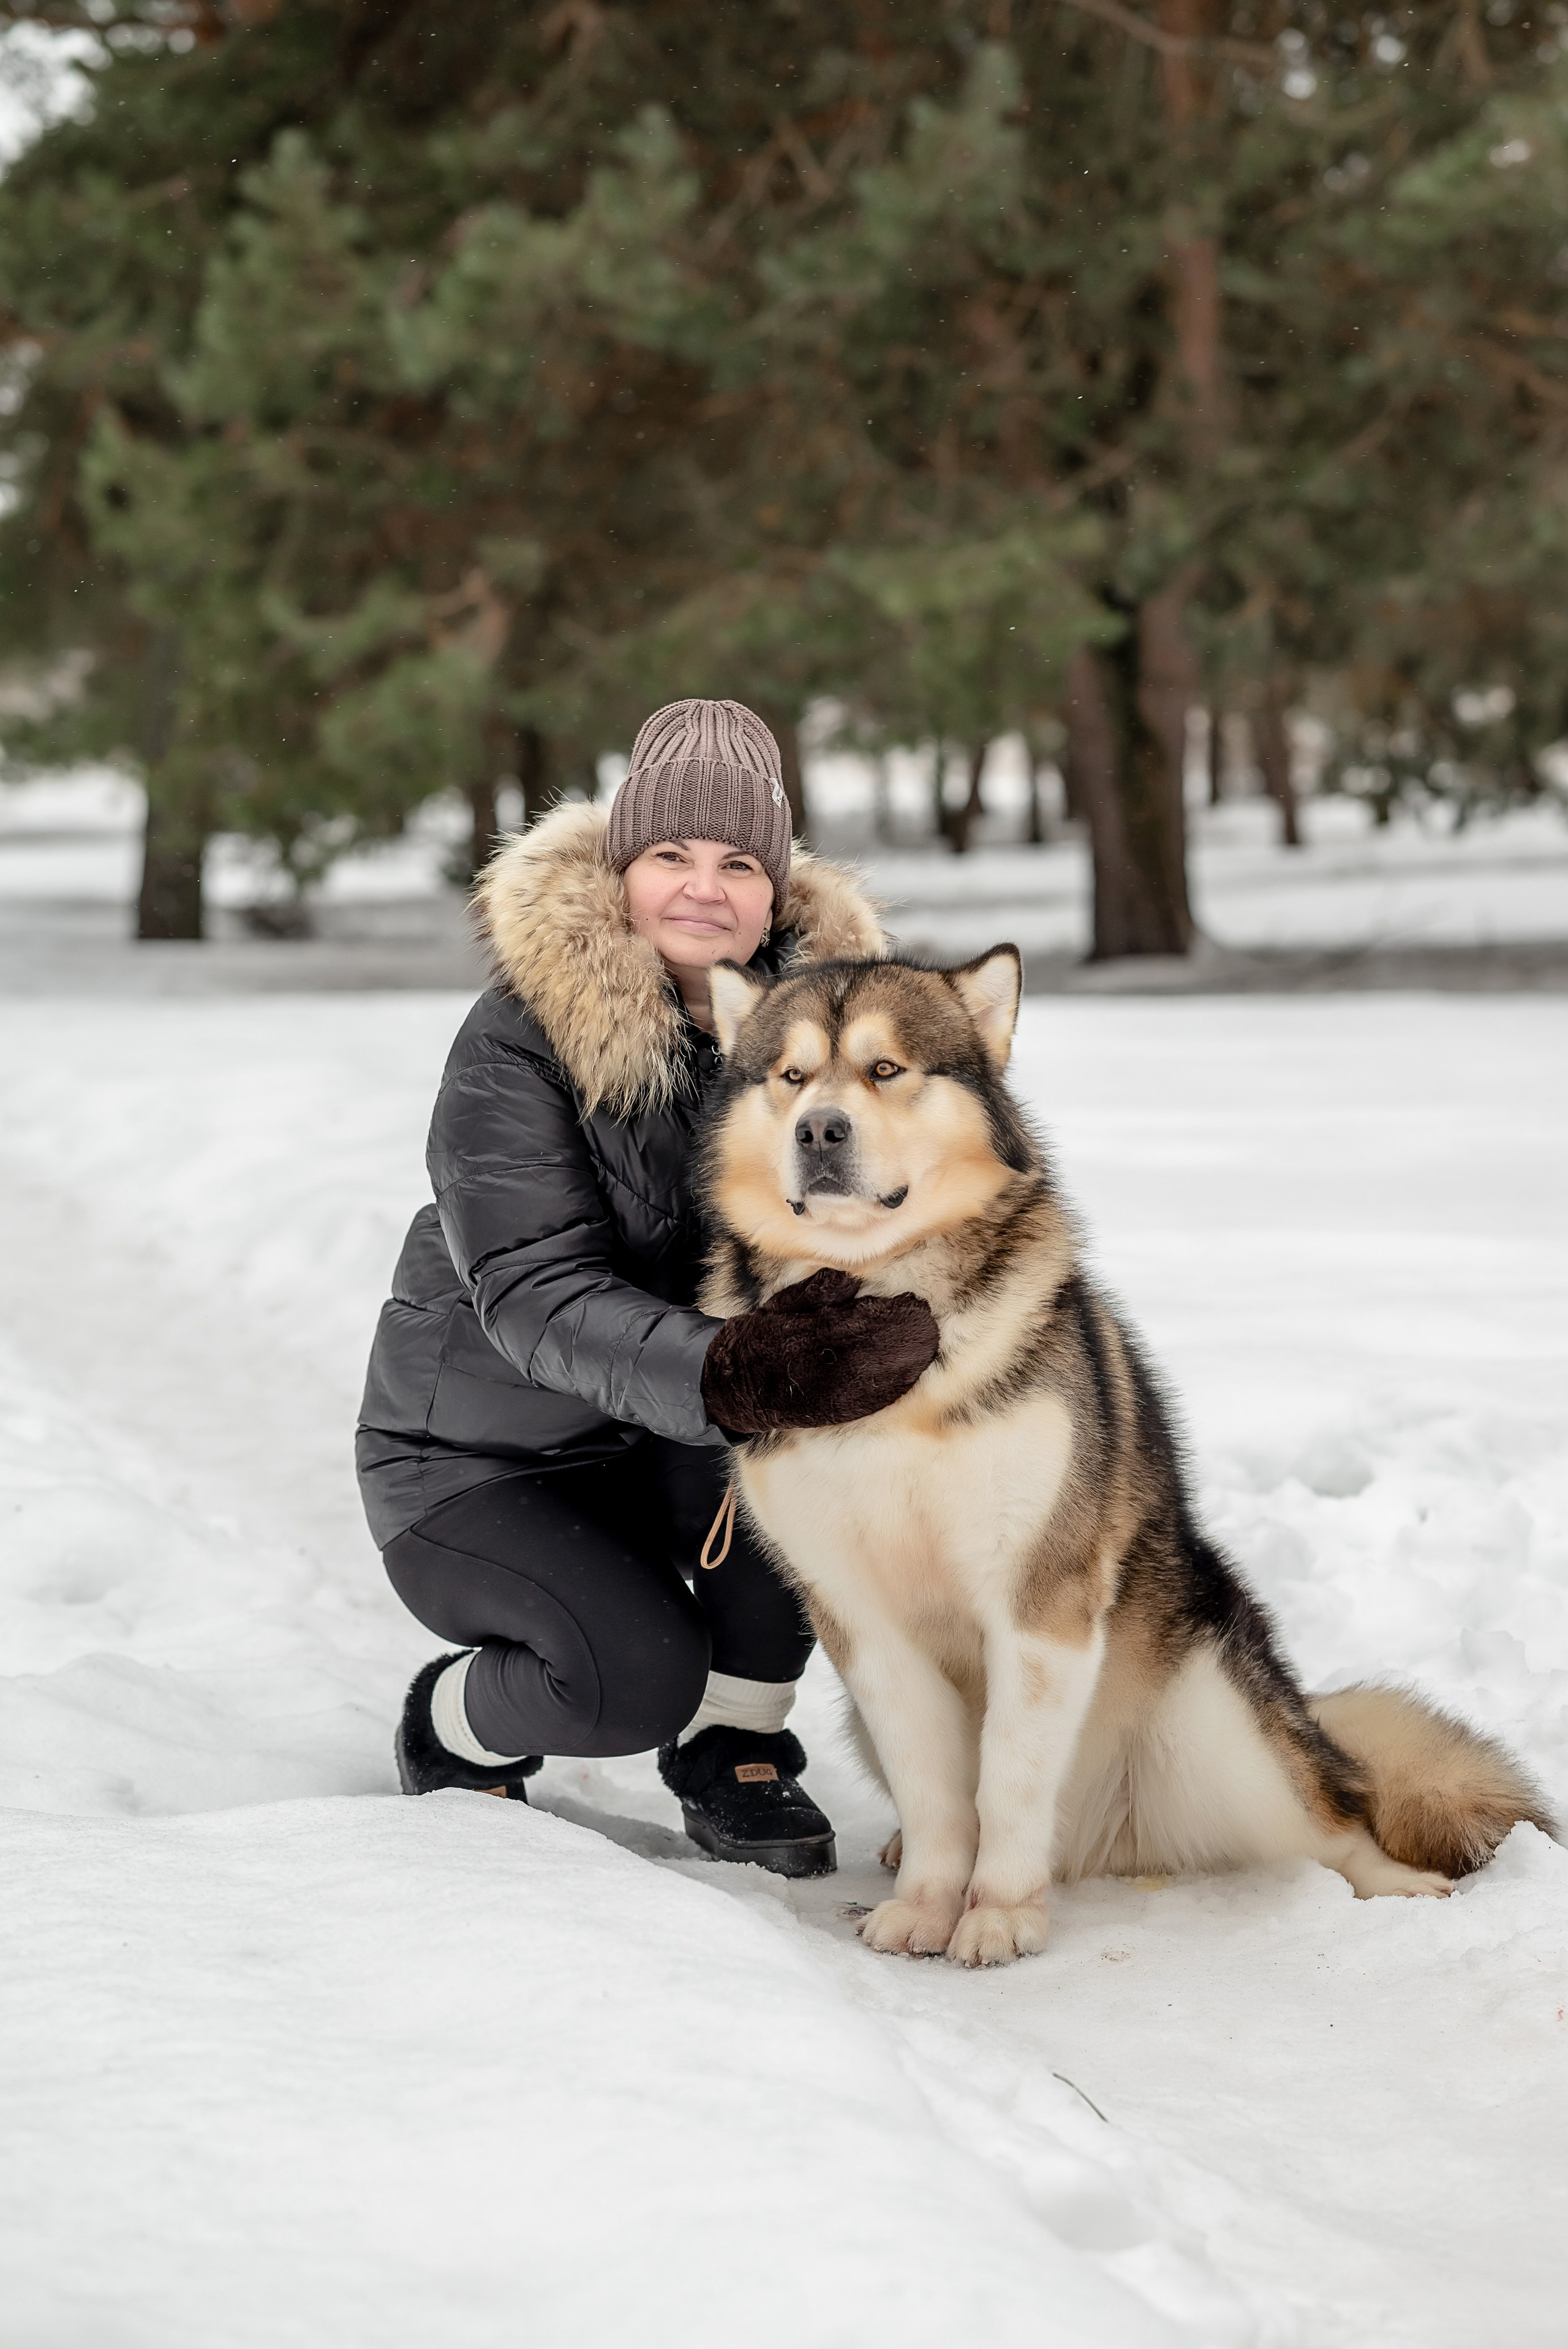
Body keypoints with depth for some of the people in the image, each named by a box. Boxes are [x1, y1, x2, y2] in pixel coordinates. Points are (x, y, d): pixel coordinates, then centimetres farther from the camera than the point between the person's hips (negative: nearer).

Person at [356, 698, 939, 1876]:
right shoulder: (521, 1039, -21)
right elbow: (534, 1294, -30)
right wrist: (725, 1375, -48)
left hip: (671, 1453, 4)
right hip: (483, 1466, -4)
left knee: (815, 1417, -27)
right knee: (639, 1672, -29)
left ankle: (736, 1746, -6)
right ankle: (454, 1727, 6)